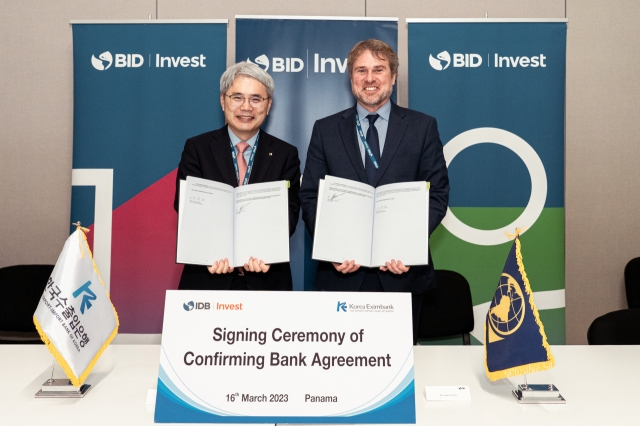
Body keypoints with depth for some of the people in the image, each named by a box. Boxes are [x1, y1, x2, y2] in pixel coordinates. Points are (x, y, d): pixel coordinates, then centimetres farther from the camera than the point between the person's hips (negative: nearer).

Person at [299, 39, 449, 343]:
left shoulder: (423, 127, 5)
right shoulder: (325, 130, 7)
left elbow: (437, 194, 1)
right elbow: (310, 198, 4)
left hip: (402, 274, 0)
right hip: (342, 272, 1)